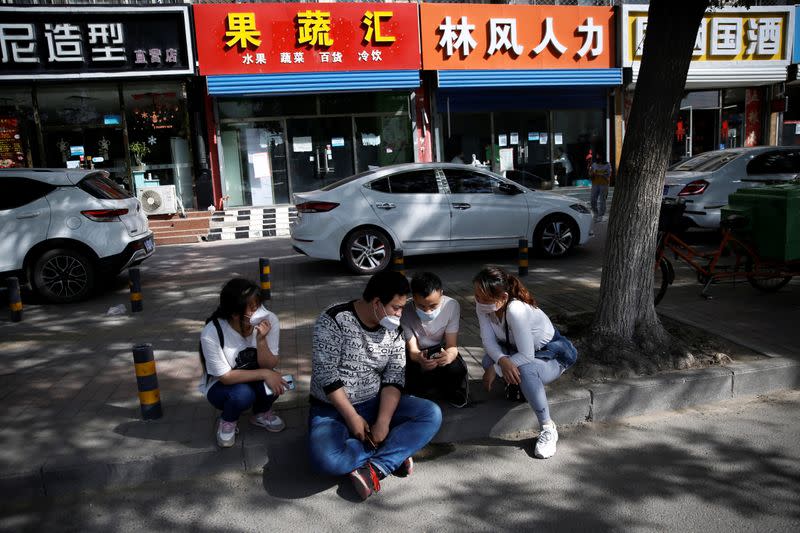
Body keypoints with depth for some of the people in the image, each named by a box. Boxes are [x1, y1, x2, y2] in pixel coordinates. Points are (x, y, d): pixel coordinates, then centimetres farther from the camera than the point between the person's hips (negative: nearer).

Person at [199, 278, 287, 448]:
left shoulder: (269, 320, -22)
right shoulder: (211, 333, -30)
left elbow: (269, 366, -18)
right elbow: (225, 376, -22)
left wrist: (261, 339, -36)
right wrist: (264, 374, -31)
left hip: (254, 381, 3)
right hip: (221, 386, -3)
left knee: (272, 383, -29)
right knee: (242, 394, -34)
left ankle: (261, 414, 6)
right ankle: (227, 421, 2)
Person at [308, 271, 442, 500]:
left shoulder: (393, 330, 1)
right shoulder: (334, 319, -15)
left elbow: (394, 378, -6)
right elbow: (325, 373, -18)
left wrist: (383, 421, -20)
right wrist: (352, 417, -19)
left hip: (376, 404, 5)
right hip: (332, 409, -4)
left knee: (432, 414, -17)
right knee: (327, 459, -35)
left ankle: (375, 469, -22)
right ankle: (394, 453, -12)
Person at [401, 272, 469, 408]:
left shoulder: (452, 306, -23)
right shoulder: (405, 311, -25)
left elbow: (452, 345, -20)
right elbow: (413, 350, -22)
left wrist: (449, 356, -47)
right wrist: (419, 359, -49)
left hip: (442, 350, 0)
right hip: (417, 355, 0)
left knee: (456, 370, -31)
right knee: (414, 386, -25)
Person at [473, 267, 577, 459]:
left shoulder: (515, 310, -37)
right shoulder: (483, 304, -18)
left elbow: (526, 356, -34)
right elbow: (488, 340, -18)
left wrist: (496, 369, -26)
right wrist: (502, 361, -37)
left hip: (553, 355, -6)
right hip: (520, 350, 6)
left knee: (524, 370, -37)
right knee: (489, 360, -22)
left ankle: (548, 429, -20)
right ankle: (516, 382, 11)